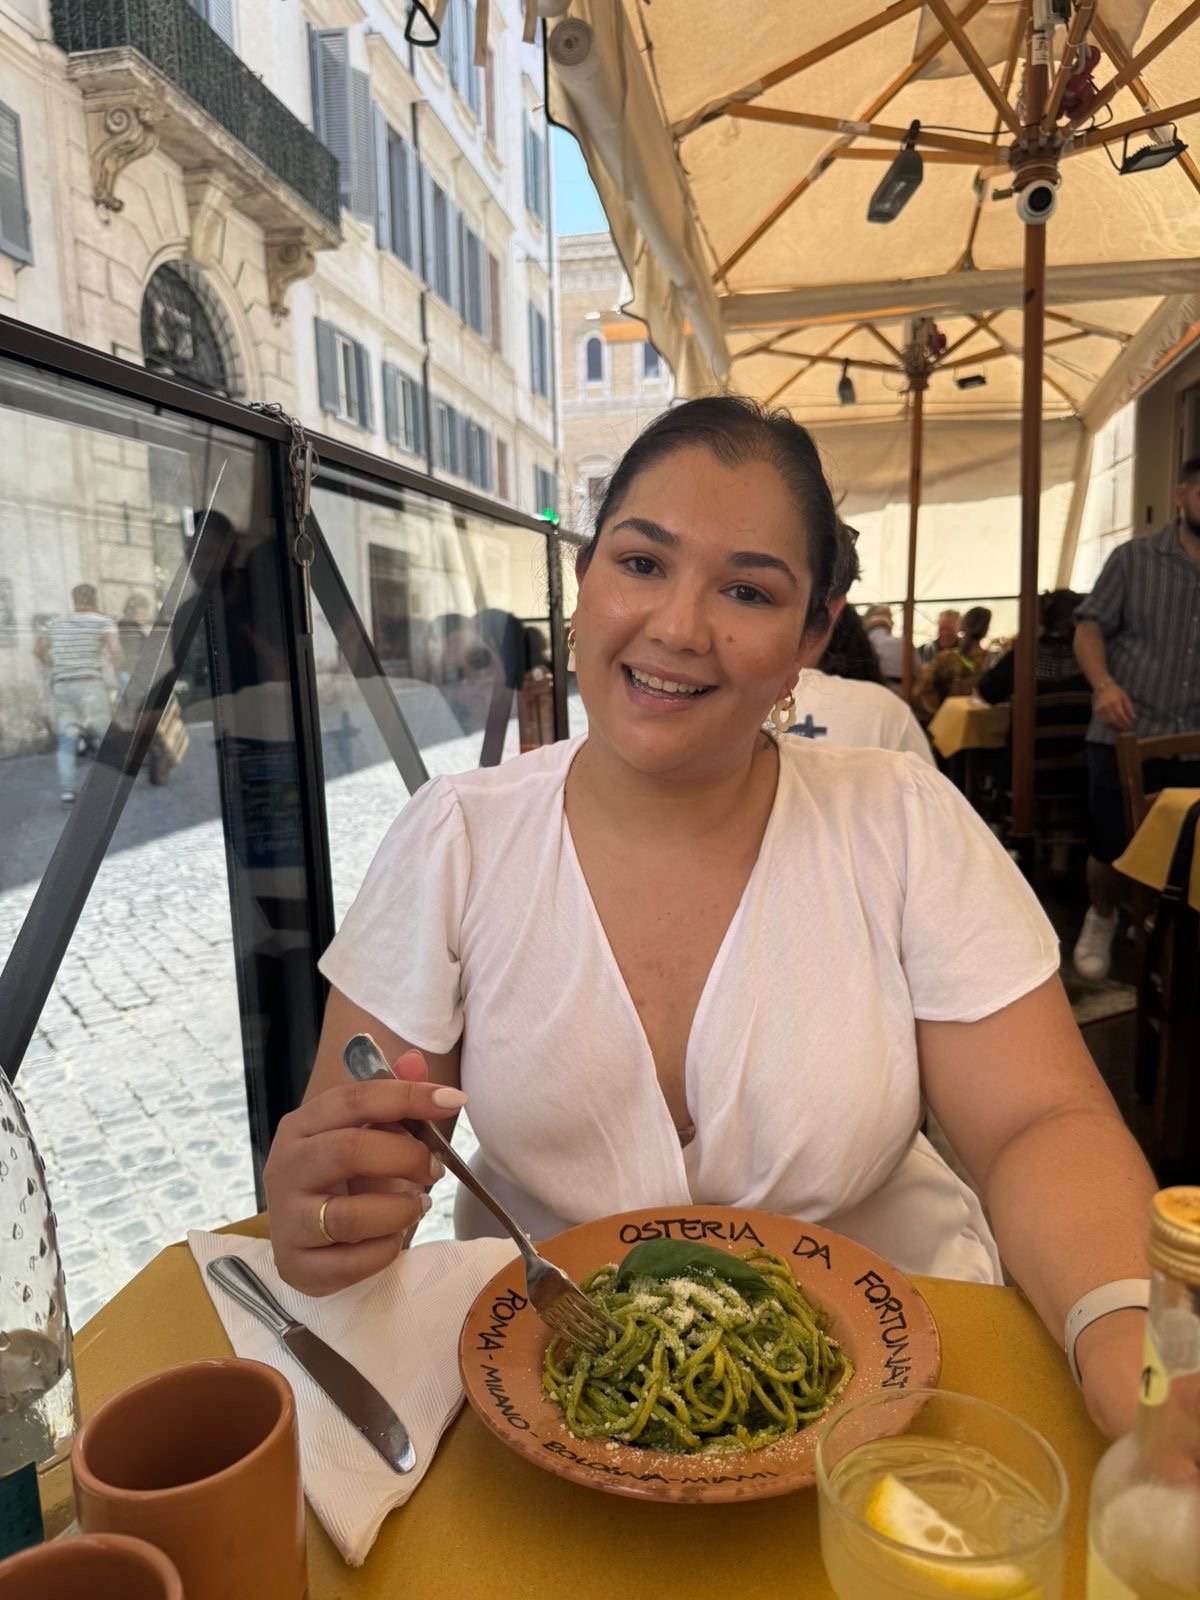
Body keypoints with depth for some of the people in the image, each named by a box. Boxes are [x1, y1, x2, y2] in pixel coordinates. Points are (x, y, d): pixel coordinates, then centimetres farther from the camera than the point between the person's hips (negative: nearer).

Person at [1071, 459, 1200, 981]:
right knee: (1111, 848, 3)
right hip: (1127, 735, -2)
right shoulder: (1134, 558, 2)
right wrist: (1105, 685, -18)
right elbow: (1089, 627, -1)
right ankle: (1100, 919, 32)